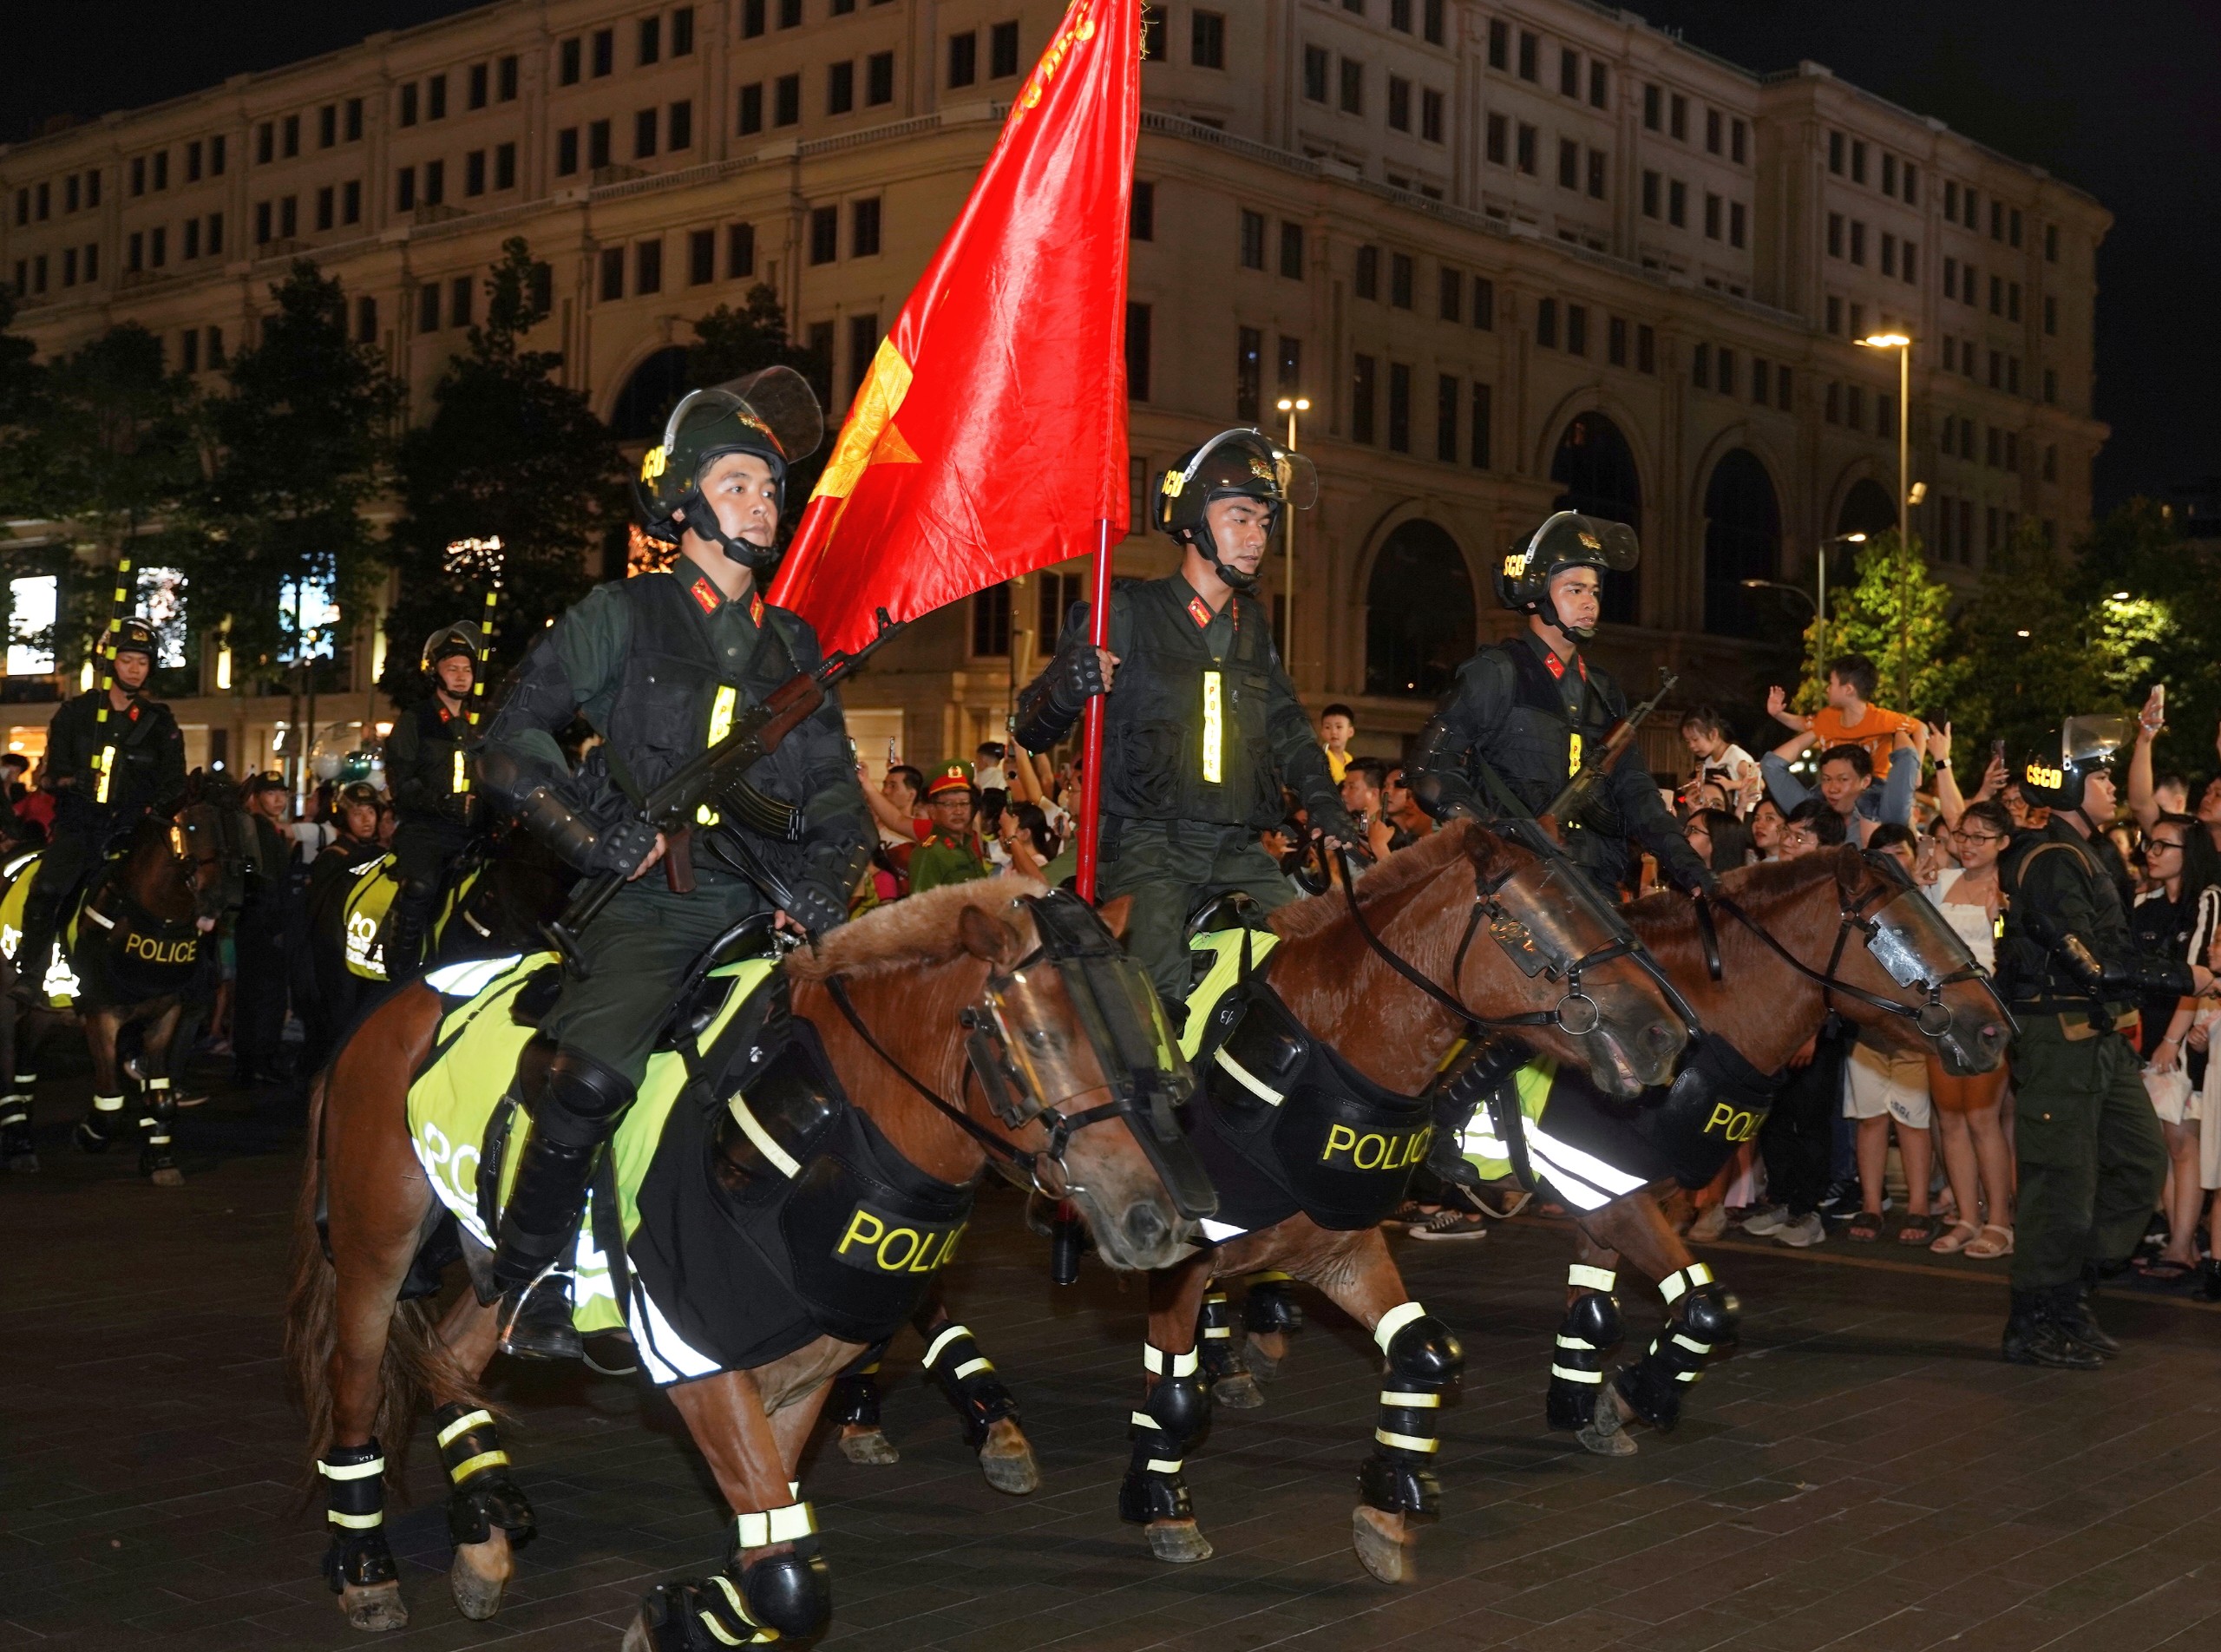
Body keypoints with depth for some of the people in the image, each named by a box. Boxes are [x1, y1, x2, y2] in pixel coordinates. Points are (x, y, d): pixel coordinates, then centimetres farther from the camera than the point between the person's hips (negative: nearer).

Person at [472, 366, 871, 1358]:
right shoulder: (622, 617, 5)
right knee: (593, 1073, -29)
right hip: (653, 903, -4)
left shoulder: (791, 643, 19)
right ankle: (530, 1276, -7)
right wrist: (597, 834, -12)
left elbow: (836, 790, 19)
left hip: (767, 906, 5)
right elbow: (509, 747, 2)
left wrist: (826, 880, -1)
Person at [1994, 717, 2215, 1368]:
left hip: (2101, 1039, 10)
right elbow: (2096, 963, -22)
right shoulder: (2049, 862, -16)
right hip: (2058, 1039, -10)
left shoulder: (2086, 856, 17)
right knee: (2064, 1181, -4)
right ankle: (2035, 1326, 7)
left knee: (2141, 1162, 12)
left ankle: (2069, 1295, 20)